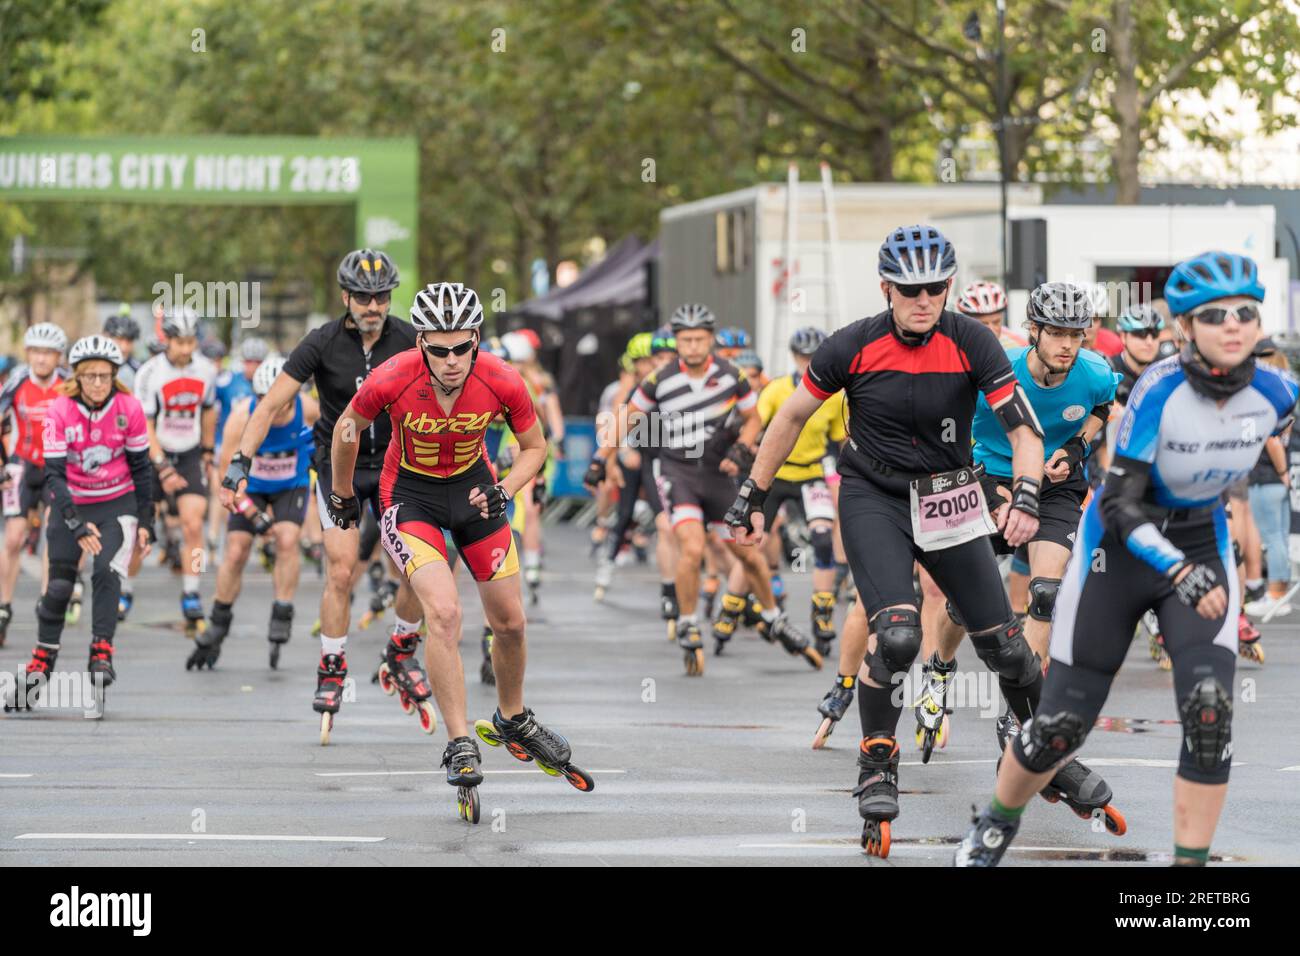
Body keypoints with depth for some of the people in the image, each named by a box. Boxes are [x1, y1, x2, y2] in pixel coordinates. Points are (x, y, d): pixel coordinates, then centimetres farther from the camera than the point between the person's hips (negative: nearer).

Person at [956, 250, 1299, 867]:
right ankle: (996, 825, 31)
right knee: (1064, 721, 3)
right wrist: (1180, 573, -41)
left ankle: (1190, 862, -9)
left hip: (1203, 550, 3)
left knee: (1209, 710, -20)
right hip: (1119, 551, -3)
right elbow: (1120, 504, -27)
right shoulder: (1160, 389, -27)